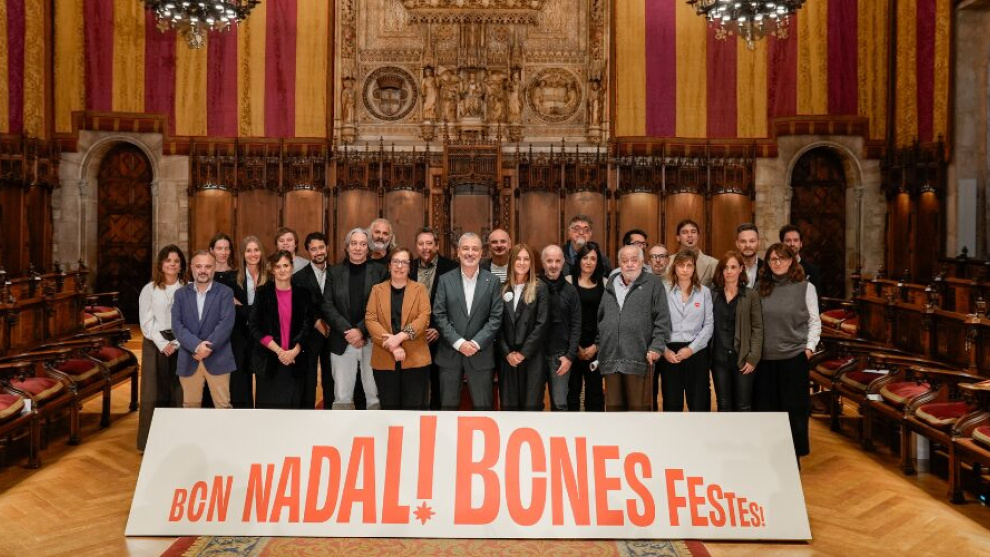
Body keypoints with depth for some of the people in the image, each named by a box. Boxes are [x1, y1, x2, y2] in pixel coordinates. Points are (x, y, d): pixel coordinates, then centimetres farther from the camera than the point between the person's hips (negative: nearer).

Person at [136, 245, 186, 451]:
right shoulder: (149, 290, 5)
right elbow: (146, 322, 0)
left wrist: (177, 343, -11)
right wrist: (162, 344, -11)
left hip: (181, 345, 0)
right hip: (155, 345, 0)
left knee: (179, 393, 0)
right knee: (154, 393, 1)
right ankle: (150, 442, 7)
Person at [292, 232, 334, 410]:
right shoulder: (299, 277, -1)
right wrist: (316, 322, -13)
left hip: (331, 333, 2)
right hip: (310, 335, -2)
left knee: (330, 379, 9)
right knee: (308, 380, 3)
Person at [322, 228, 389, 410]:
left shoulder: (380, 271, 4)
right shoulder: (335, 272, 9)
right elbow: (327, 306, 1)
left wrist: (361, 330, -13)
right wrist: (348, 331, -11)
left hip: (372, 341, -1)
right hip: (342, 342, 1)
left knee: (375, 395, 3)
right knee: (342, 397, 4)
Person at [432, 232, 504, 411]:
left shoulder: (492, 281, 3)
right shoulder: (446, 280, 3)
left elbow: (496, 317, -3)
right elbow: (439, 315, -3)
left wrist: (476, 343, -13)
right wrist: (458, 342, -13)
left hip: (481, 354, 0)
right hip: (450, 353, 0)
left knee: (483, 406, 5)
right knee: (448, 405, 7)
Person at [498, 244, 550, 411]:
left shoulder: (540, 288, 2)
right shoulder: (502, 289, 8)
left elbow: (542, 323, -5)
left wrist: (523, 353, -10)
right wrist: (507, 353, -6)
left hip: (532, 357, -2)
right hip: (507, 357, 3)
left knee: (531, 404, -3)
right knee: (508, 404, 3)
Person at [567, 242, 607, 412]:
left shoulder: (604, 284, 6)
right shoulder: (568, 282, 0)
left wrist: (596, 345, -5)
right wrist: (576, 346, -5)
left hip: (596, 346, 1)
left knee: (596, 391, 4)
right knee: (572, 390, 3)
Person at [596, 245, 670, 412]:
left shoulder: (653, 284, 4)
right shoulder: (611, 284, 18)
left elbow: (662, 320, -2)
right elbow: (600, 318, 22)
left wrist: (656, 347, -10)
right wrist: (597, 346, 17)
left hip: (639, 358, -4)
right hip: (610, 359, 4)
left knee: (639, 406, 0)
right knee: (613, 406, 9)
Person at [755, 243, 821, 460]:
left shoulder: (805, 287, 0)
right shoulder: (762, 288, 7)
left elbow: (814, 322, 3)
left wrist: (809, 347, -6)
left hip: (794, 357, -3)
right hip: (765, 358, 3)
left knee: (794, 409, 3)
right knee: (766, 409, 7)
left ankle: (793, 457, 15)